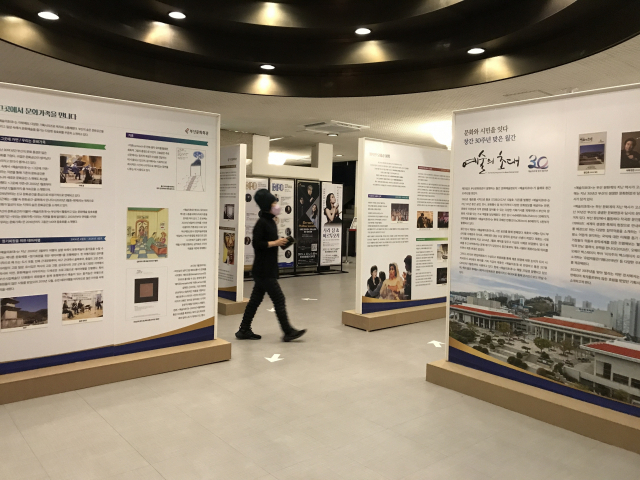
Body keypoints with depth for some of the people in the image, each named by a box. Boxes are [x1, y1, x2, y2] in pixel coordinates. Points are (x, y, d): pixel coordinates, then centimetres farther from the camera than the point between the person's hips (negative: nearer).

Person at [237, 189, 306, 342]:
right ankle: (288, 332, 4)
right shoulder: (261, 223, -15)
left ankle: (244, 331, 21)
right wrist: (275, 243, -17)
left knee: (256, 299, 13)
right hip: (264, 270, -10)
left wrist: (280, 242, 5)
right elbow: (257, 244, -21)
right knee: (279, 299, -4)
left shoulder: (270, 222, 14)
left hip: (268, 269, 10)